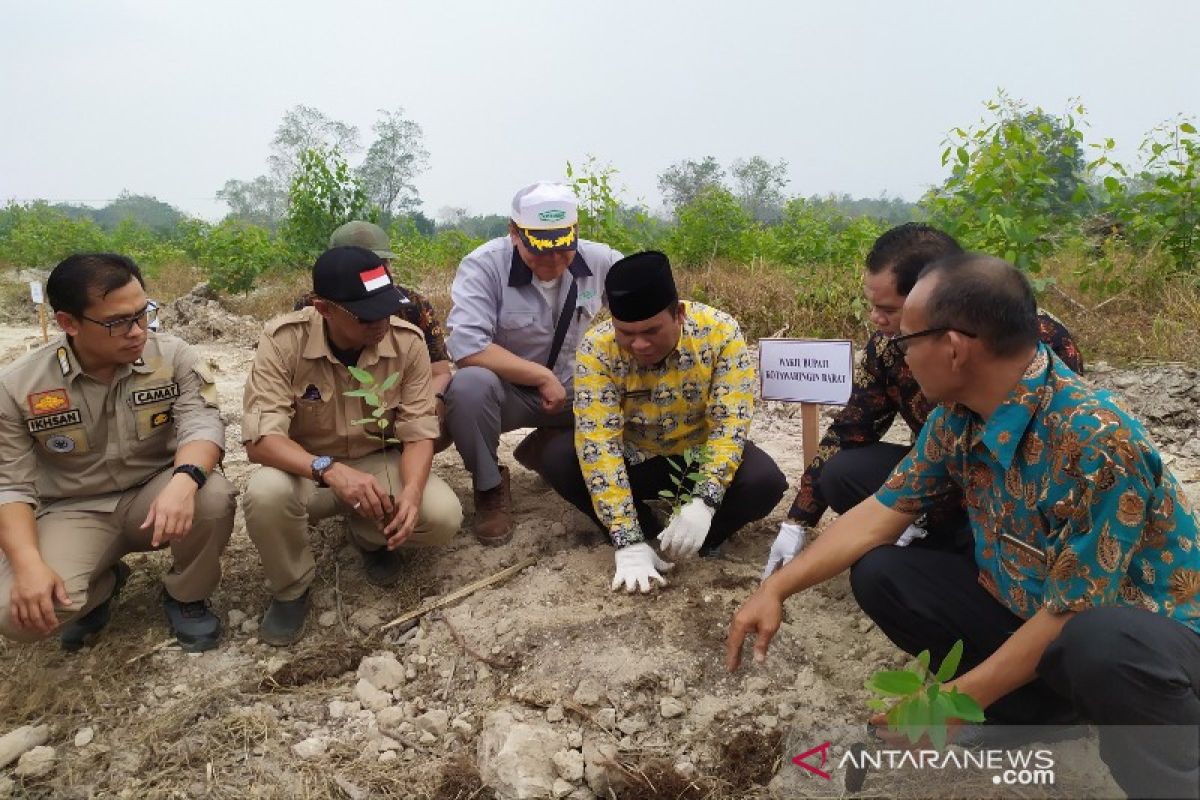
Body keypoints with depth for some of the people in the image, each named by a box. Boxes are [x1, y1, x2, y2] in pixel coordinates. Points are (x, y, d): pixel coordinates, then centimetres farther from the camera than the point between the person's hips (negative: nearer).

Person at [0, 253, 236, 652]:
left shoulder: (173, 357, -10)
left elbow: (202, 423, -22)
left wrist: (184, 482, -46)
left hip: (156, 495, 1)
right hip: (73, 511, 0)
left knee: (213, 496, -34)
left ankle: (185, 596, -2)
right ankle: (100, 585, 11)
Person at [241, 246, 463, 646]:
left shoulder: (408, 341, -17)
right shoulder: (283, 340, -23)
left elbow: (418, 433, -13)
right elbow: (261, 438, -27)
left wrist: (412, 491, -34)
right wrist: (330, 470, -45)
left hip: (379, 463, 2)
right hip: (305, 467, -1)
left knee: (443, 515, -25)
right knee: (265, 495, -35)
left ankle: (372, 538, 12)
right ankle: (290, 590, -3)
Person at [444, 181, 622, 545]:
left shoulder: (599, 260, -9)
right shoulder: (483, 266, -21)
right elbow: (466, 347, -32)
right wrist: (542, 376, -26)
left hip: (576, 391, 4)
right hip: (508, 392, -4)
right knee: (470, 385, -36)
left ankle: (546, 447, 10)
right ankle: (489, 486, -8)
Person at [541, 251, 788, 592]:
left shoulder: (720, 331, -23)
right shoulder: (597, 348, -23)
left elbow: (731, 422, -25)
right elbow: (598, 442, -28)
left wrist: (703, 503, -39)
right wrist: (629, 541, -35)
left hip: (701, 456, 0)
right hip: (634, 460, 1)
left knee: (764, 481, -30)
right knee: (559, 458, -25)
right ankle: (645, 533, -8)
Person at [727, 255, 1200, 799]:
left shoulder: (1097, 441, -33)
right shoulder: (958, 418, -9)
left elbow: (1077, 609, -28)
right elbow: (881, 512, 0)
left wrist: (958, 700, -21)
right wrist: (776, 588, -5)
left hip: (1145, 630, -7)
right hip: (1027, 610, 7)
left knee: (1096, 647, -41)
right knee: (879, 575, -4)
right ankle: (1051, 716, 1)